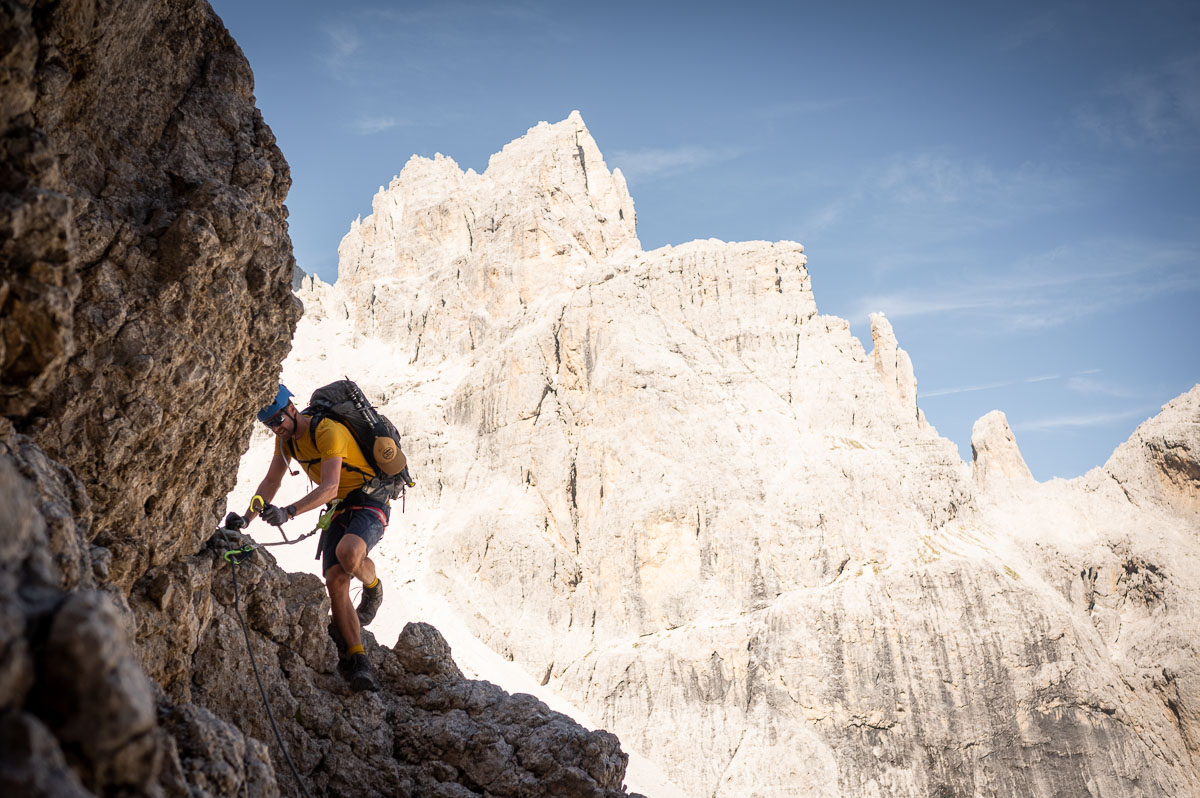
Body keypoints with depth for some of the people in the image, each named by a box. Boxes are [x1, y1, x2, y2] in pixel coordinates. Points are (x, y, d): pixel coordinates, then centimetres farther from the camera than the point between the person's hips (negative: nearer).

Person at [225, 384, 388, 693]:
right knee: (335, 581, -11)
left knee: (348, 553, -37)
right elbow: (271, 482, 9)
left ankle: (373, 588, -1)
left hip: (370, 502, -7)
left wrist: (287, 512, -46)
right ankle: (359, 664, -11)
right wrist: (246, 519, -6)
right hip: (338, 509, 8)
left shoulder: (328, 431, -24)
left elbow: (329, 487, -34)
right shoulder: (285, 438, 4)